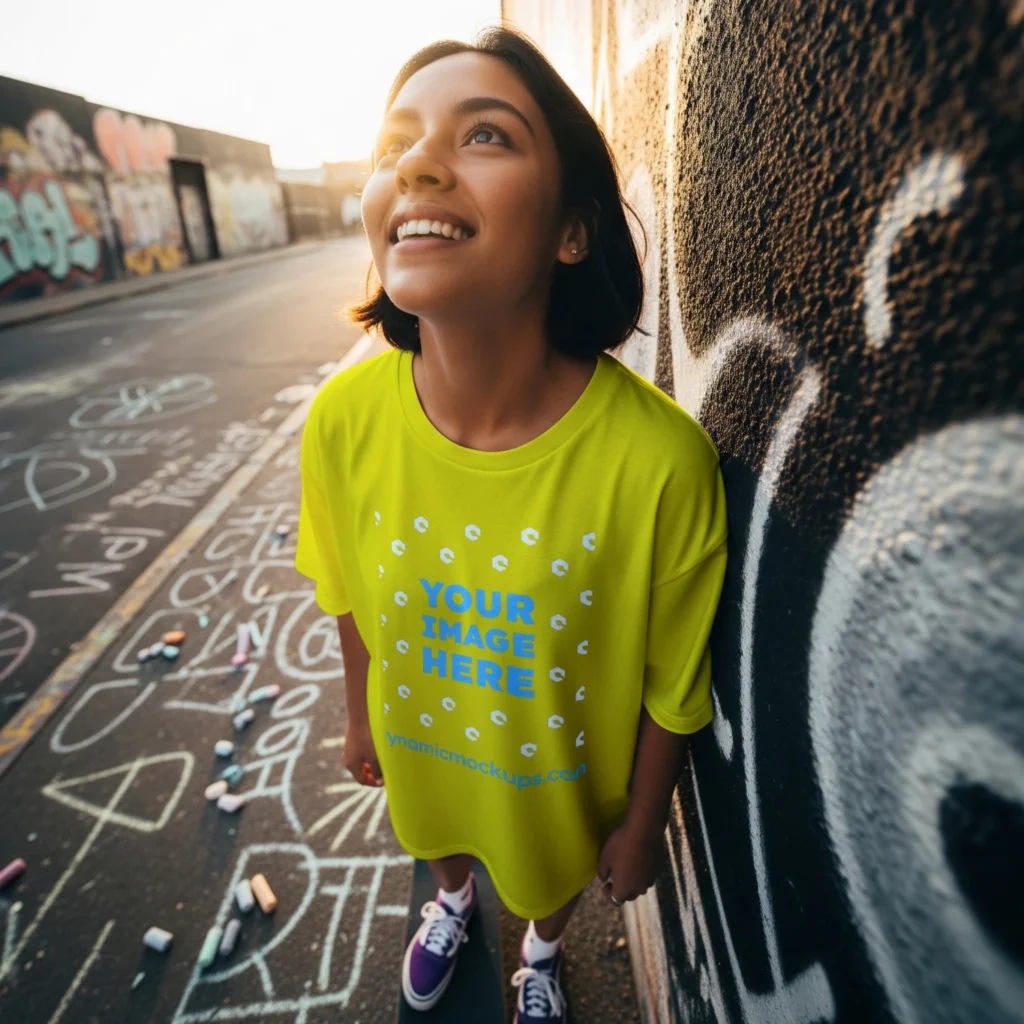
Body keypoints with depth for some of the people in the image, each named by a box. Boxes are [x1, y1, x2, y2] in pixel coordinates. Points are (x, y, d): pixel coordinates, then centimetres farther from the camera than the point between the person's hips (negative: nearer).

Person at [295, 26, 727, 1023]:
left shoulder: (660, 457, -35)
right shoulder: (343, 417, -25)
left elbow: (673, 688, -18)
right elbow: (353, 595, -6)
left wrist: (640, 828, -3)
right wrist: (361, 718, 9)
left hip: (563, 765, -1)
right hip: (418, 740, 3)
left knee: (552, 871, 32)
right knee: (440, 836, 36)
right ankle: (453, 900, 76)